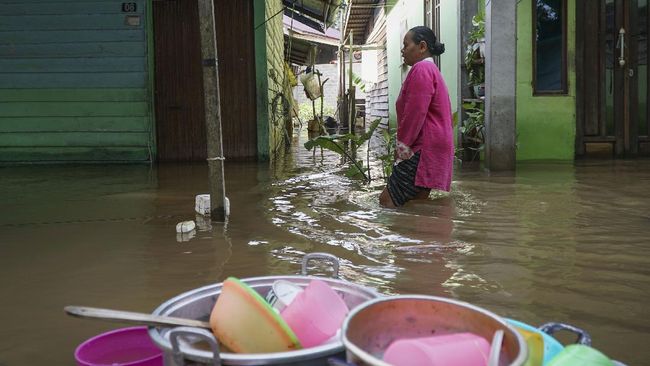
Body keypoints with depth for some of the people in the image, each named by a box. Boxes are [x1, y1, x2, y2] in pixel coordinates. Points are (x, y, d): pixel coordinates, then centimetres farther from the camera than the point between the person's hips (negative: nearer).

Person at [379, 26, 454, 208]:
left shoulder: (421, 69, -10)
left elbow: (415, 113, -19)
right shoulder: (431, 69, 25)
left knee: (387, 201, -12)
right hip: (432, 148, 11)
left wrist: (402, 146, -13)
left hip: (423, 150, -11)